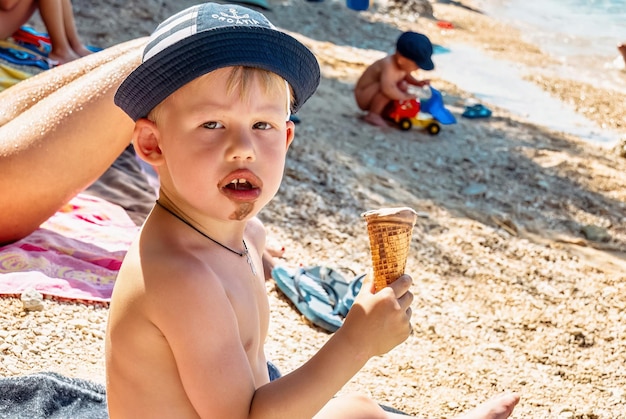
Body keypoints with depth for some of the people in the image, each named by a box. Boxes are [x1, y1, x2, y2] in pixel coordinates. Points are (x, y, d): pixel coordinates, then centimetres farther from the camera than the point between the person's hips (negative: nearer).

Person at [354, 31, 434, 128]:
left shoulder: (401, 64, -6)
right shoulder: (389, 66, -34)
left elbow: (405, 75, 18)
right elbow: (387, 88, -49)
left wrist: (418, 83, 2)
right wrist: (405, 96, -37)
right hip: (363, 96, -10)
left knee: (403, 86, 10)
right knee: (386, 86, -32)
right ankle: (373, 115, -17)